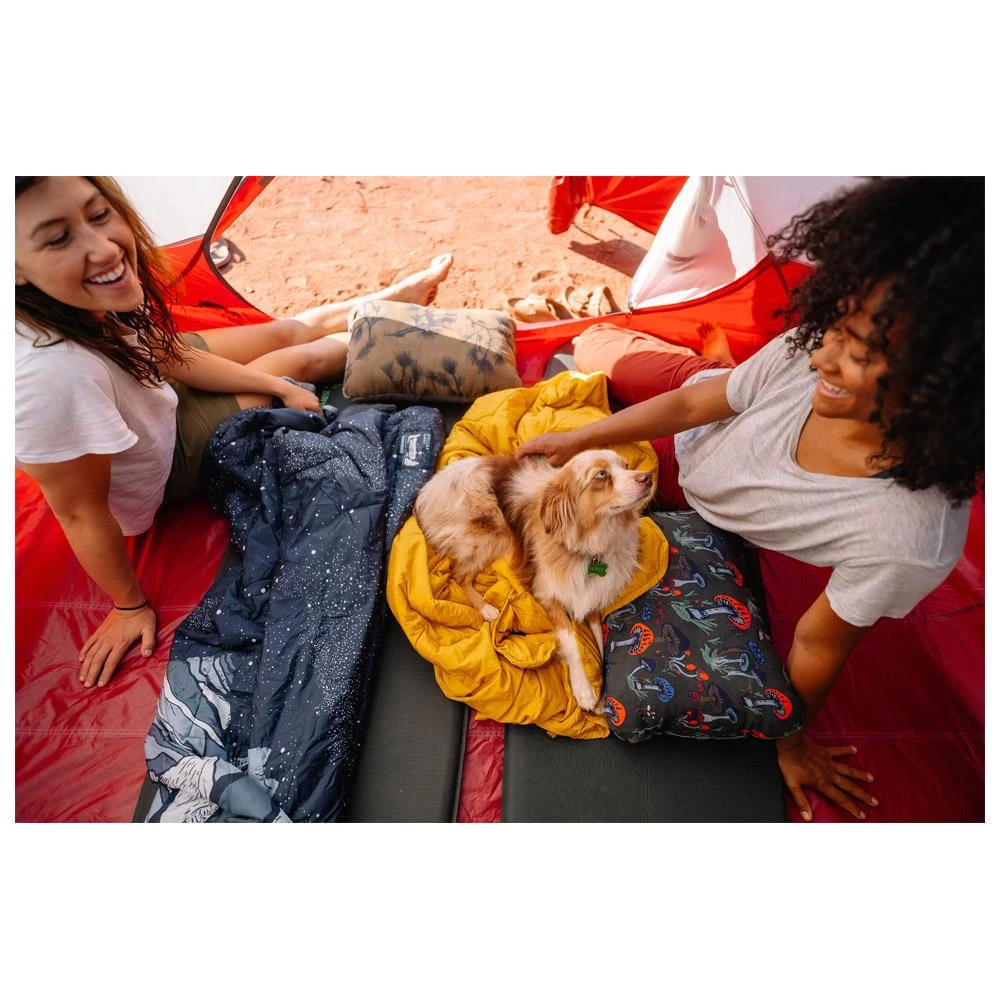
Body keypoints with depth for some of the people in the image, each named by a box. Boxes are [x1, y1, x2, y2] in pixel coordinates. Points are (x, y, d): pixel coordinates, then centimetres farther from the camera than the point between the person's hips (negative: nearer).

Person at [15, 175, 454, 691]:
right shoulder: (50, 374, -46)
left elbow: (170, 356, -8)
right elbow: (81, 512, -32)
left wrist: (282, 389, -8)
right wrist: (130, 606, -17)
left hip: (156, 390, 6)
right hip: (168, 462, -6)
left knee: (293, 328, 13)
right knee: (304, 355, 4)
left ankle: (400, 295, 41)